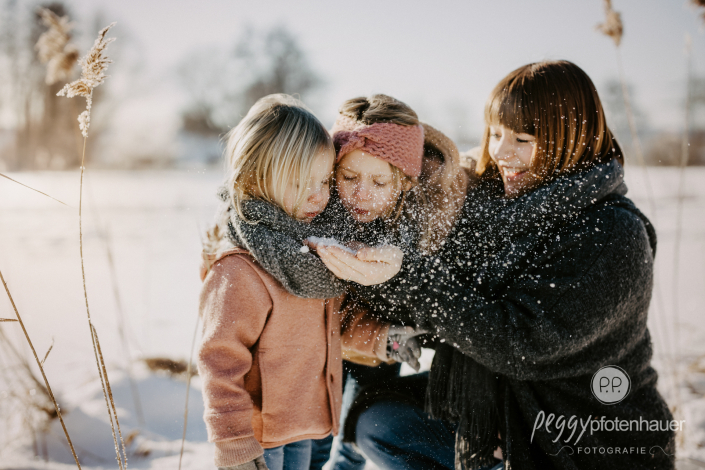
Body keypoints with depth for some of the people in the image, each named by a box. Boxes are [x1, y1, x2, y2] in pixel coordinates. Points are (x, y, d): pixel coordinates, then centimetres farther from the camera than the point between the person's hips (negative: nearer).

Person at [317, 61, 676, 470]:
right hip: (500, 428, 7)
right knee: (376, 424, 3)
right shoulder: (493, 202, 1)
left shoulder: (611, 235, -21)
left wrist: (402, 278, -30)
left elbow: (517, 342, -27)